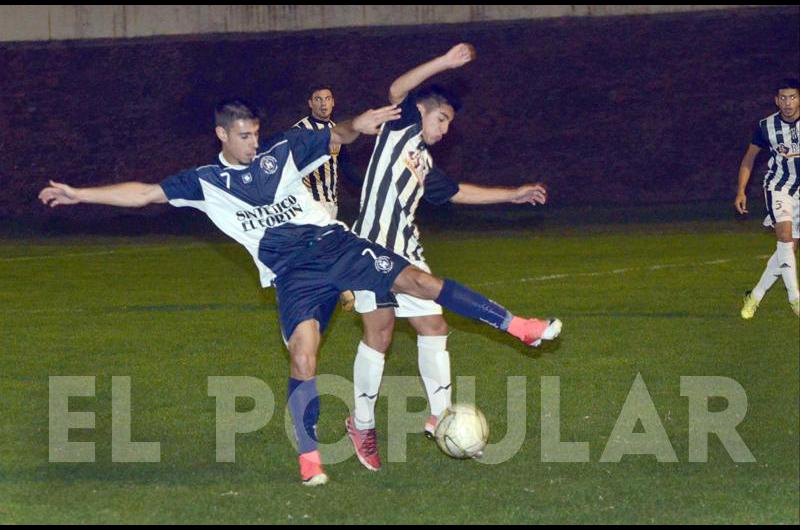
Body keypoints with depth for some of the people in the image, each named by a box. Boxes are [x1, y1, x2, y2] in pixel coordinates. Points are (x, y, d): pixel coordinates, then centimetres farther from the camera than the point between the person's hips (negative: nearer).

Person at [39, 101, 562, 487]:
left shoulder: (283, 150, 11)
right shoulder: (206, 182, 9)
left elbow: (336, 137, 21)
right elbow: (146, 192, 8)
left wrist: (357, 125, -2)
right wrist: (80, 194, 3)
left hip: (333, 243, 1)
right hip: (293, 273, -1)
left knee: (419, 281, -12)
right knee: (302, 360, -18)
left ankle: (514, 324, -7)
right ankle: (310, 458, -8)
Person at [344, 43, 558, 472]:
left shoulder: (424, 165, 23)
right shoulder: (400, 130, 3)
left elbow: (456, 192, 37)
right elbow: (397, 91, -15)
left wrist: (514, 195, 41)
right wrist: (445, 63, -21)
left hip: (406, 252, 9)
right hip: (374, 247, -9)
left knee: (433, 327, 6)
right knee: (379, 334, -7)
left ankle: (440, 416, 14)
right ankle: (362, 424, 4)